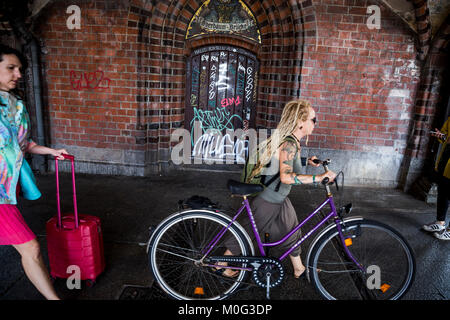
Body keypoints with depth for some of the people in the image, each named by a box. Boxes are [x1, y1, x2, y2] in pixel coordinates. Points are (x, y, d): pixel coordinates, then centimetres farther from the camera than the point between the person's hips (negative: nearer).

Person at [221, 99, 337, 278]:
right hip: (266, 201, -10)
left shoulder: (290, 140, 3)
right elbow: (286, 176, -39)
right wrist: (318, 177, -38)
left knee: (291, 232, 21)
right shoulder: (289, 143, -27)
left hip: (279, 199, 10)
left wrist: (306, 162, 12)